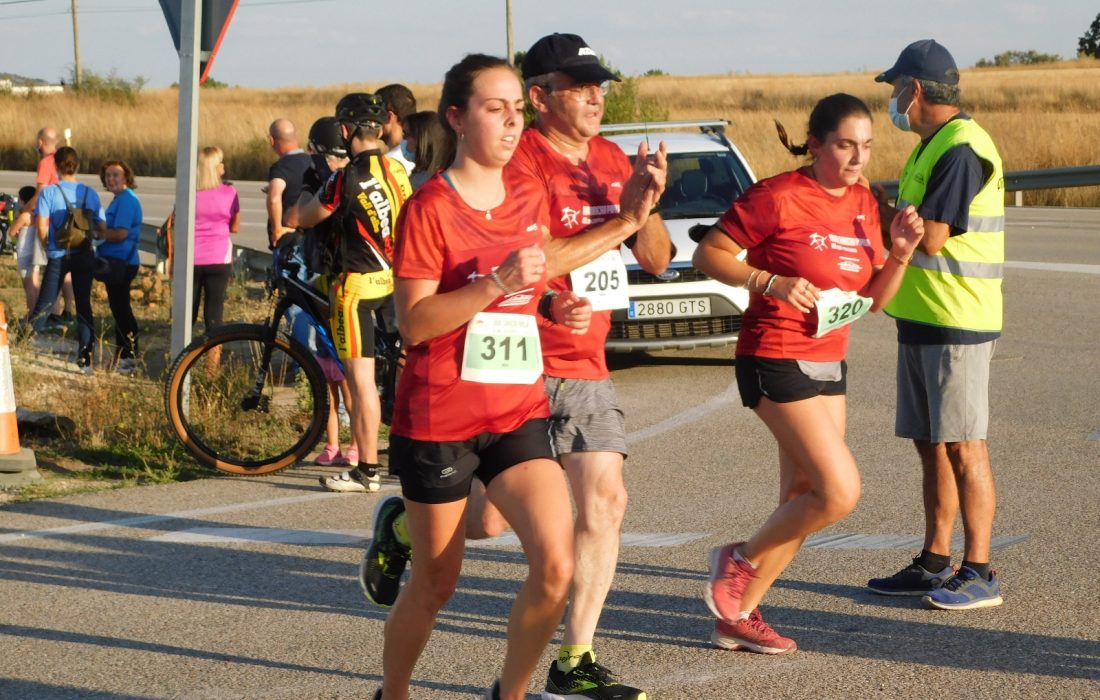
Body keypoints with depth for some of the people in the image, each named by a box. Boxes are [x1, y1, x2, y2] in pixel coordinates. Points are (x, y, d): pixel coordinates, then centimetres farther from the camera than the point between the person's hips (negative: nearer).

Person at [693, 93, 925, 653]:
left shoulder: (863, 203, 9)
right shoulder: (777, 197, -13)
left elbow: (874, 299, 11)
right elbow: (707, 255, -10)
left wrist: (900, 253, -7)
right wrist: (771, 281, -22)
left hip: (829, 365, 8)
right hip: (776, 360, -8)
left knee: (802, 501, 8)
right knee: (840, 490, -15)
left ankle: (738, 617, 19)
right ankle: (740, 560, 6)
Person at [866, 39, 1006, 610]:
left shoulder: (962, 149, -16)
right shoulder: (931, 147, 17)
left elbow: (930, 237, -21)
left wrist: (878, 208, -8)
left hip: (957, 324, -10)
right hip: (920, 321, 10)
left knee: (963, 449, -6)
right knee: (930, 446, 13)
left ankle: (979, 574, -2)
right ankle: (934, 563, 21)